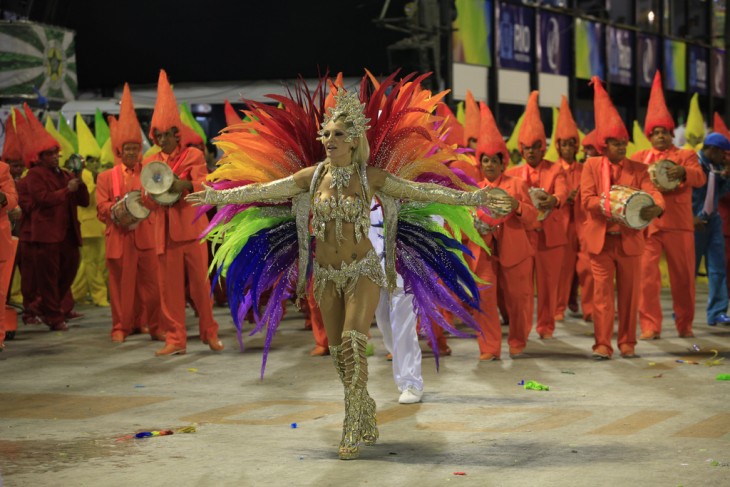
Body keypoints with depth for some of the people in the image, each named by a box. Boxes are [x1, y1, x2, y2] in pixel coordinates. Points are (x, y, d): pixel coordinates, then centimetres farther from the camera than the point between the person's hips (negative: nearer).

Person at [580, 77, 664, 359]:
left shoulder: (637, 169, 4)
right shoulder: (592, 166, 2)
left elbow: (652, 192, -10)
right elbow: (587, 199, -8)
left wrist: (656, 208, -34)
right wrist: (613, 207, -24)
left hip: (629, 239, 1)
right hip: (601, 239, -1)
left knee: (629, 293, 6)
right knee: (602, 292, 1)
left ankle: (628, 343, 15)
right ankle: (602, 344, 5)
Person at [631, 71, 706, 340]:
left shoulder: (686, 155, 12)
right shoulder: (639, 157, 17)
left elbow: (700, 178, -6)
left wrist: (683, 172, -28)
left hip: (678, 224, 0)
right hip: (647, 224, 0)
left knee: (683, 276, 5)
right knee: (646, 275, -8)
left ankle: (685, 324, 17)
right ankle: (650, 326, -3)